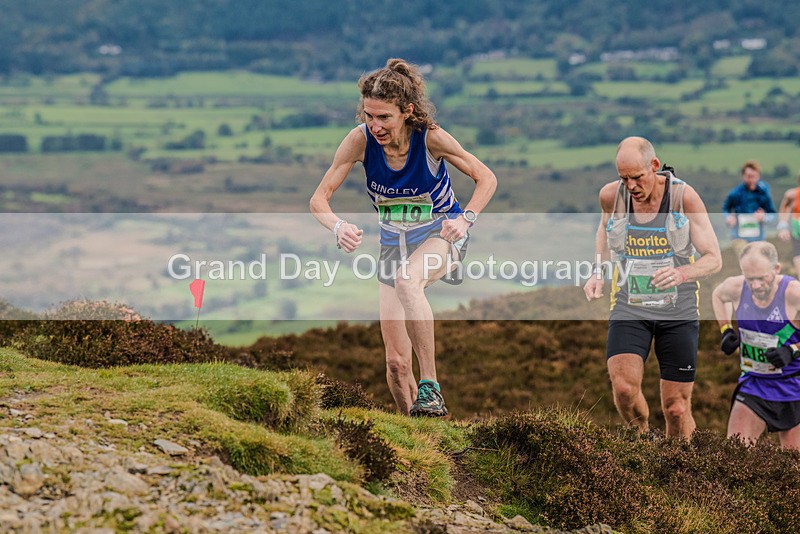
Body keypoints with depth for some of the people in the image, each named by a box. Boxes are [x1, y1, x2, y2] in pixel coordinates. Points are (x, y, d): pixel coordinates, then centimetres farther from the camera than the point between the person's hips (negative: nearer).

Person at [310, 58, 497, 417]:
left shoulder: (430, 138, -25)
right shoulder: (361, 139, -20)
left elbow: (486, 178, -14)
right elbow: (319, 198, -18)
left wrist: (466, 218, -31)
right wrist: (338, 227, -40)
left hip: (440, 235, -3)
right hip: (394, 243, 3)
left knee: (407, 279, -39)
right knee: (396, 361, -2)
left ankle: (430, 387, -33)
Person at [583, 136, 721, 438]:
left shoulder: (684, 197, -11)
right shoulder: (611, 195, -4)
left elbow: (714, 259, -7)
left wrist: (681, 273, -28)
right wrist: (598, 273, 7)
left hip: (678, 311, -1)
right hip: (629, 308, 1)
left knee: (676, 407, 0)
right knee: (623, 387, -21)